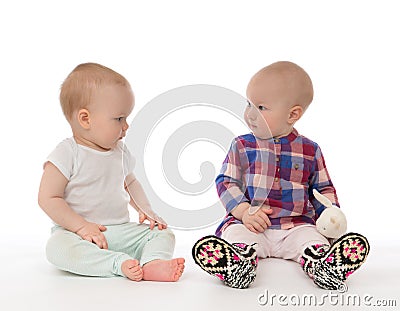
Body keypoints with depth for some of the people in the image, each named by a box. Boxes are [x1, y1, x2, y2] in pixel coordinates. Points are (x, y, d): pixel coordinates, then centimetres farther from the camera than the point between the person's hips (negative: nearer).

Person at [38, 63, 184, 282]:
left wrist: (145, 210, 8)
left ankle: (153, 263, -38)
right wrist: (82, 226, -21)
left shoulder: (120, 152, 9)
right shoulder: (68, 153, -11)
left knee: (163, 234, -8)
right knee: (57, 247, -35)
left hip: (121, 231, 6)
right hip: (77, 232, -6)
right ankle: (121, 264, -43)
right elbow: (48, 198, -14)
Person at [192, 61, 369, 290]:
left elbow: (323, 188, 17)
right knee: (235, 233, -31)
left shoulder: (310, 151, 9)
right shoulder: (242, 146, 6)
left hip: (296, 226, 1)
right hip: (250, 223, 0)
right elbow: (226, 182, 2)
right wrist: (244, 211, -14)